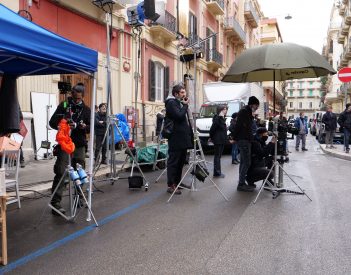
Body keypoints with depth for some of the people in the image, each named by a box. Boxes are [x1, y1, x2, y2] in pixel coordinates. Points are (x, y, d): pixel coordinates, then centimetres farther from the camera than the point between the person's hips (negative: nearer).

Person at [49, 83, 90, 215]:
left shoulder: (86, 109, 8)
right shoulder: (63, 105, 1)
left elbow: (91, 127, 2)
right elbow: (52, 122, 1)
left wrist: (78, 126, -17)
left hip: (79, 145, 3)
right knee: (60, 172, -9)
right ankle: (55, 202, -6)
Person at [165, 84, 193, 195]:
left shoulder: (181, 103, 20)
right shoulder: (171, 103, -9)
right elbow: (179, 116, -24)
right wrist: (185, 105, -10)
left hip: (183, 138, 10)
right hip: (176, 139, -10)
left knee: (181, 161, 15)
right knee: (173, 162, -5)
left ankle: (177, 182, 26)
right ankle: (170, 185, 0)